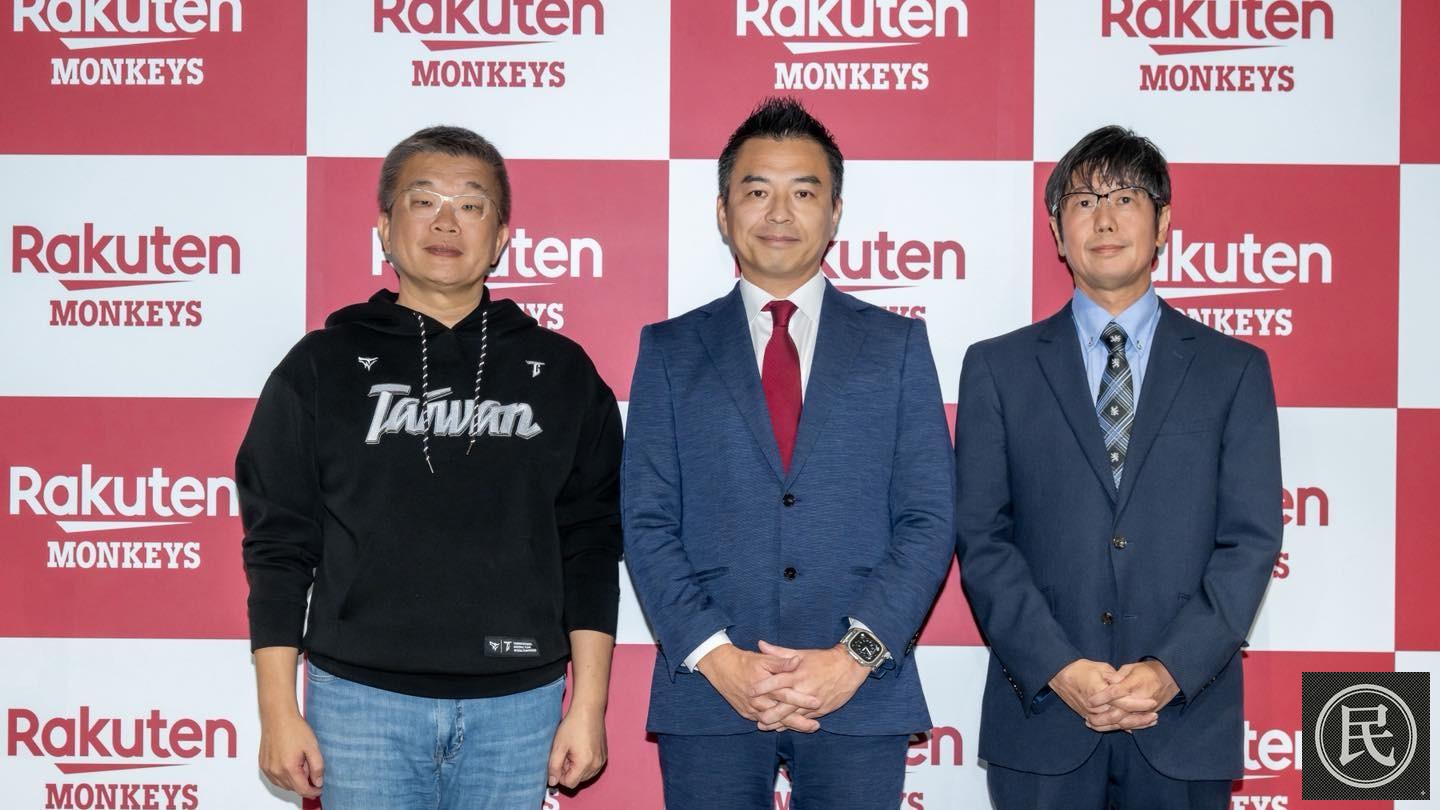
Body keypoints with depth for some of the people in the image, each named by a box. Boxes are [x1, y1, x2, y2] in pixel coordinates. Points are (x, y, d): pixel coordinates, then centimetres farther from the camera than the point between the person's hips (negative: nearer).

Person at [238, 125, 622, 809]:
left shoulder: (561, 372, 6)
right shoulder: (322, 367, 4)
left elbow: (590, 547, 5)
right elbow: (278, 547, 3)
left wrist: (589, 704, 0)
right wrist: (279, 712, -1)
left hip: (518, 703, 1)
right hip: (361, 699, -1)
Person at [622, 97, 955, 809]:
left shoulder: (897, 345, 8)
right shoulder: (669, 350, 8)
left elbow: (928, 517, 2)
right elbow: (647, 522, 2)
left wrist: (857, 654, -10)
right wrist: (714, 655, -10)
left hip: (862, 695, 0)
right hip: (707, 696, 0)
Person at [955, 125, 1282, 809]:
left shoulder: (1236, 369, 6)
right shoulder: (996, 368, 6)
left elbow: (1250, 540, 0)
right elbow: (981, 538, -1)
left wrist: (1171, 670, -12)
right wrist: (1059, 669, -12)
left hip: (1185, 718, 0)